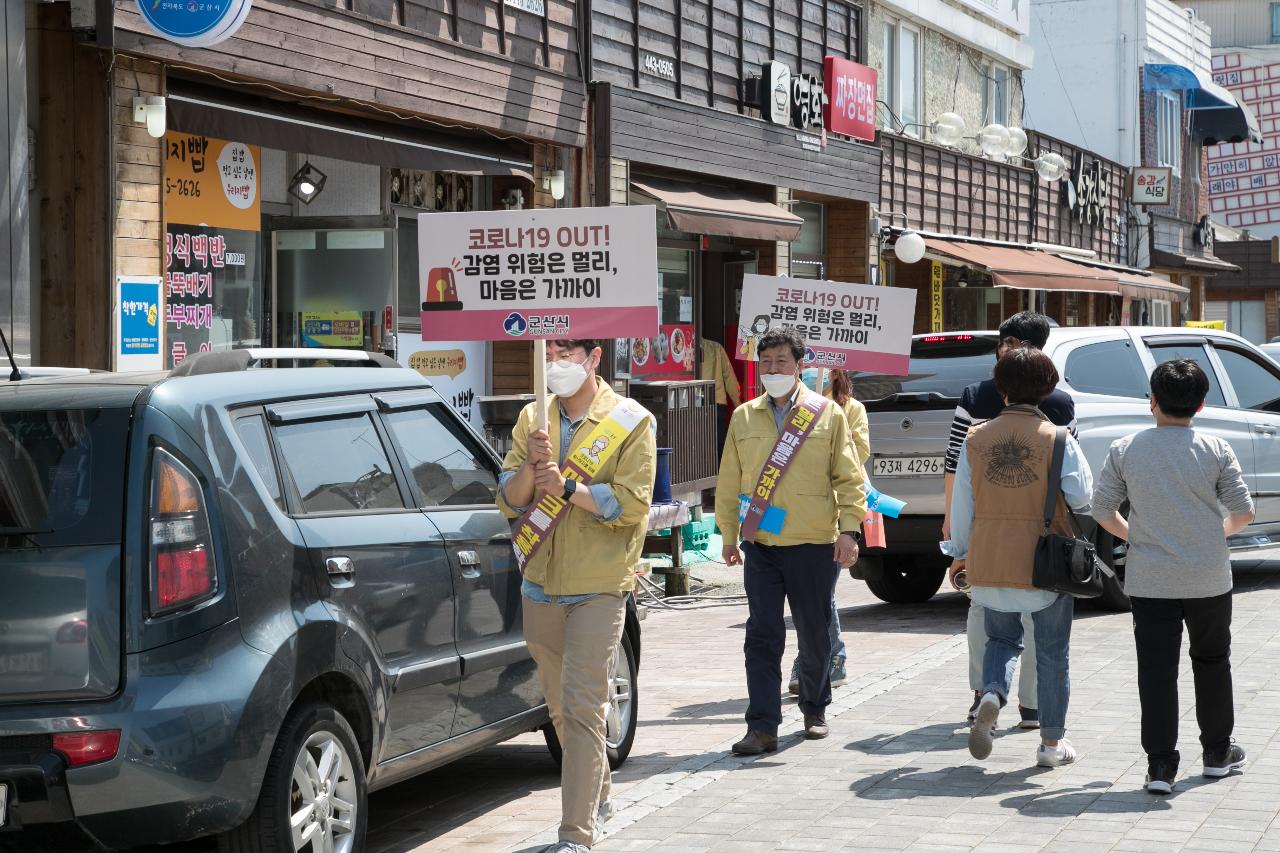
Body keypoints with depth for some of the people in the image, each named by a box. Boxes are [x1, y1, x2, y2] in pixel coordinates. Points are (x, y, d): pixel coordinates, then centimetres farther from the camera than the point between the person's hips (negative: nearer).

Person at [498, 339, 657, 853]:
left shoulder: (630, 422, -3)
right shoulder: (532, 420, 10)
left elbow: (632, 503, -12)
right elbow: (509, 502, 5)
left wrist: (566, 487, -20)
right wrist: (531, 466, -14)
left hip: (598, 586, -5)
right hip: (541, 583, 6)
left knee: (581, 707, -13)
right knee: (560, 707, 15)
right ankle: (598, 798, 35)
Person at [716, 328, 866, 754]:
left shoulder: (827, 414, 0)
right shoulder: (744, 417, 7)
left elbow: (849, 477, 0)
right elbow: (729, 482, 12)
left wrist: (848, 529, -8)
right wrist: (729, 535, 11)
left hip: (814, 544, -1)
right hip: (760, 544, 1)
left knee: (814, 634, 10)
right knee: (762, 636, -4)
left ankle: (815, 710, 30)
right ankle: (763, 727, -3)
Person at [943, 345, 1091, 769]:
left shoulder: (977, 438, -3)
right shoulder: (1057, 439, -12)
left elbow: (962, 502, 3)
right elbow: (1081, 496, -9)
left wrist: (959, 553, 15)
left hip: (989, 562, 2)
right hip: (1046, 562, -2)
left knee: (1002, 638, 21)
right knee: (1052, 653, 12)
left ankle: (992, 694, -8)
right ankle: (1052, 742, 18)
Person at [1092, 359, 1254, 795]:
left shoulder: (1125, 449, -4)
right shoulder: (1215, 450, -6)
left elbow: (1101, 509, 0)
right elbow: (1243, 511, -3)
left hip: (1149, 579, 0)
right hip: (1207, 577, 0)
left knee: (1156, 667, 1)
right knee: (1212, 661, 18)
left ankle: (1160, 763, -5)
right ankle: (1217, 751, 30)